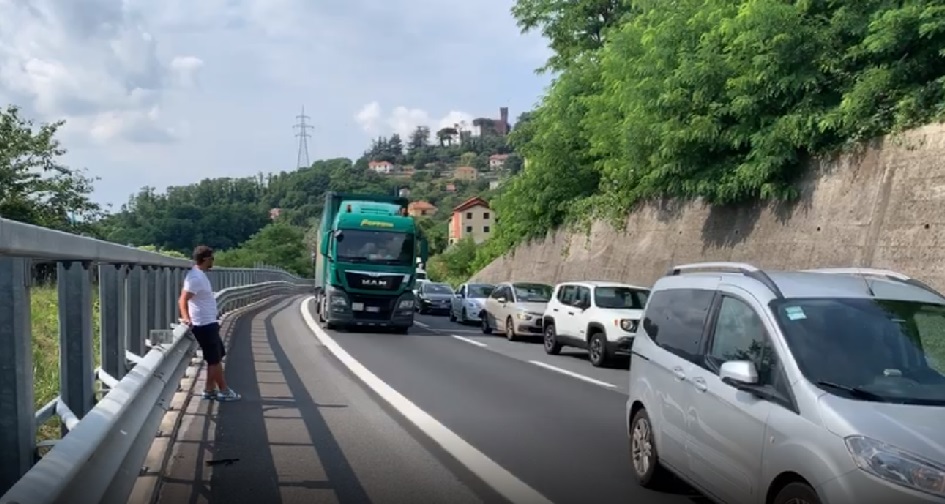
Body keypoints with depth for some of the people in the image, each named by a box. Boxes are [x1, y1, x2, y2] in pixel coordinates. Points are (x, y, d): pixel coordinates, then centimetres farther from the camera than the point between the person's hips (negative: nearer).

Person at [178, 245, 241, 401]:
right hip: (204, 325, -10)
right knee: (215, 359, 0)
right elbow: (183, 300, -29)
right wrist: (186, 318, -42)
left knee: (217, 357, 16)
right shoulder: (196, 277, -21)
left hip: (209, 323, 10)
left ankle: (210, 389, 22)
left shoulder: (199, 274, 10)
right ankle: (223, 391, 10)